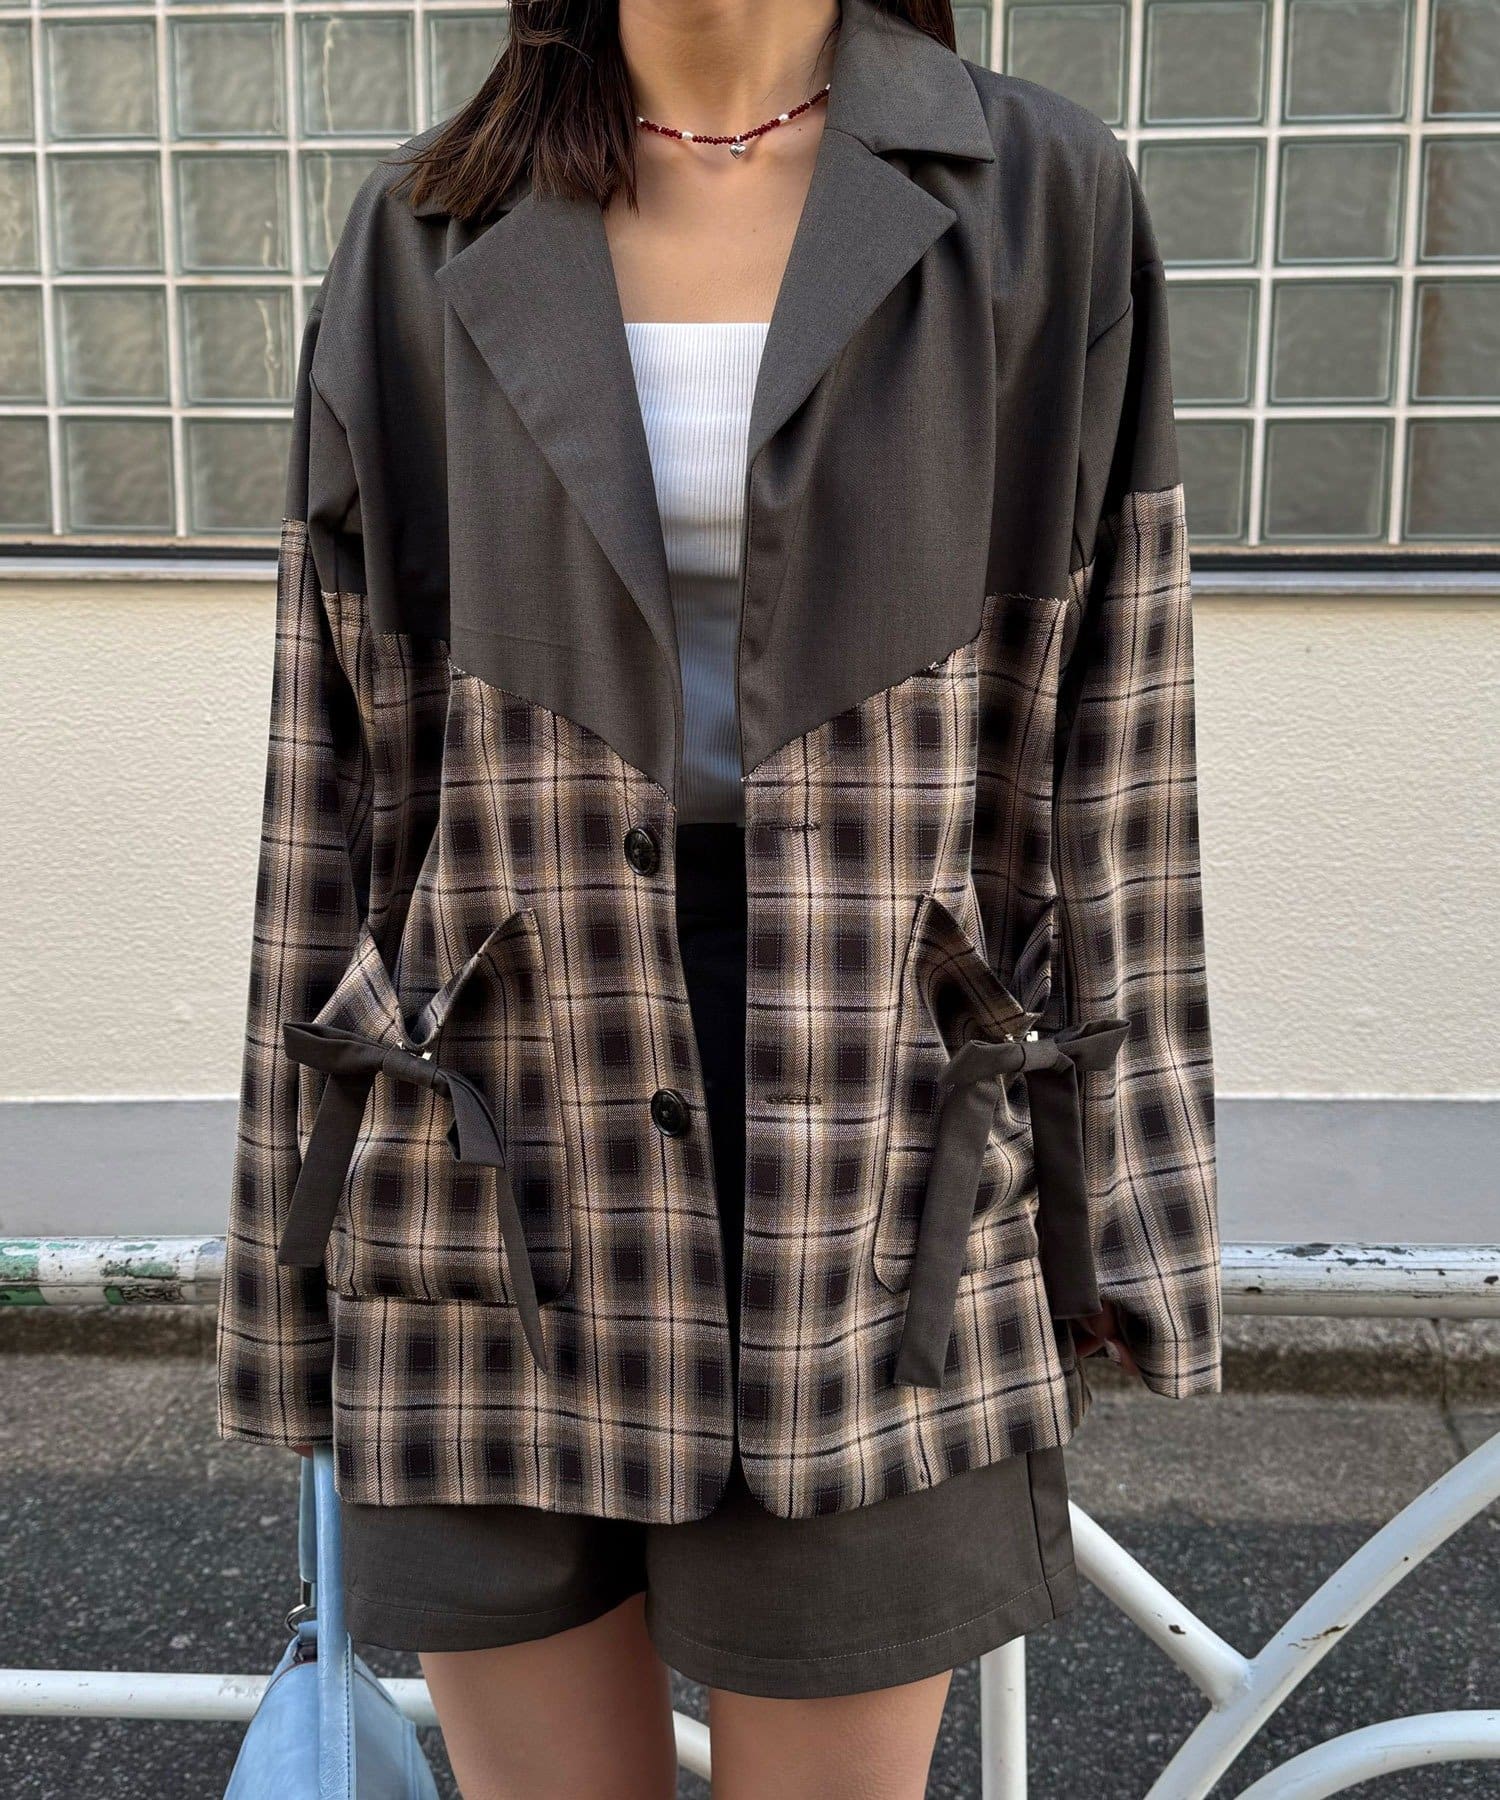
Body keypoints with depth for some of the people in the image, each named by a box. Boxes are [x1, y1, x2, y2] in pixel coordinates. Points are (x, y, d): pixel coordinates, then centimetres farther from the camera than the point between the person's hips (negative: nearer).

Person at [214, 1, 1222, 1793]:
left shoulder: (1042, 201, 1)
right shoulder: (426, 237, 4)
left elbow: (1103, 741, 3)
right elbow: (340, 760, 6)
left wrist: (1122, 1204, 3)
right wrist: (303, 1230, 7)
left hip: (873, 1204, 0)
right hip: (508, 1173, 1)